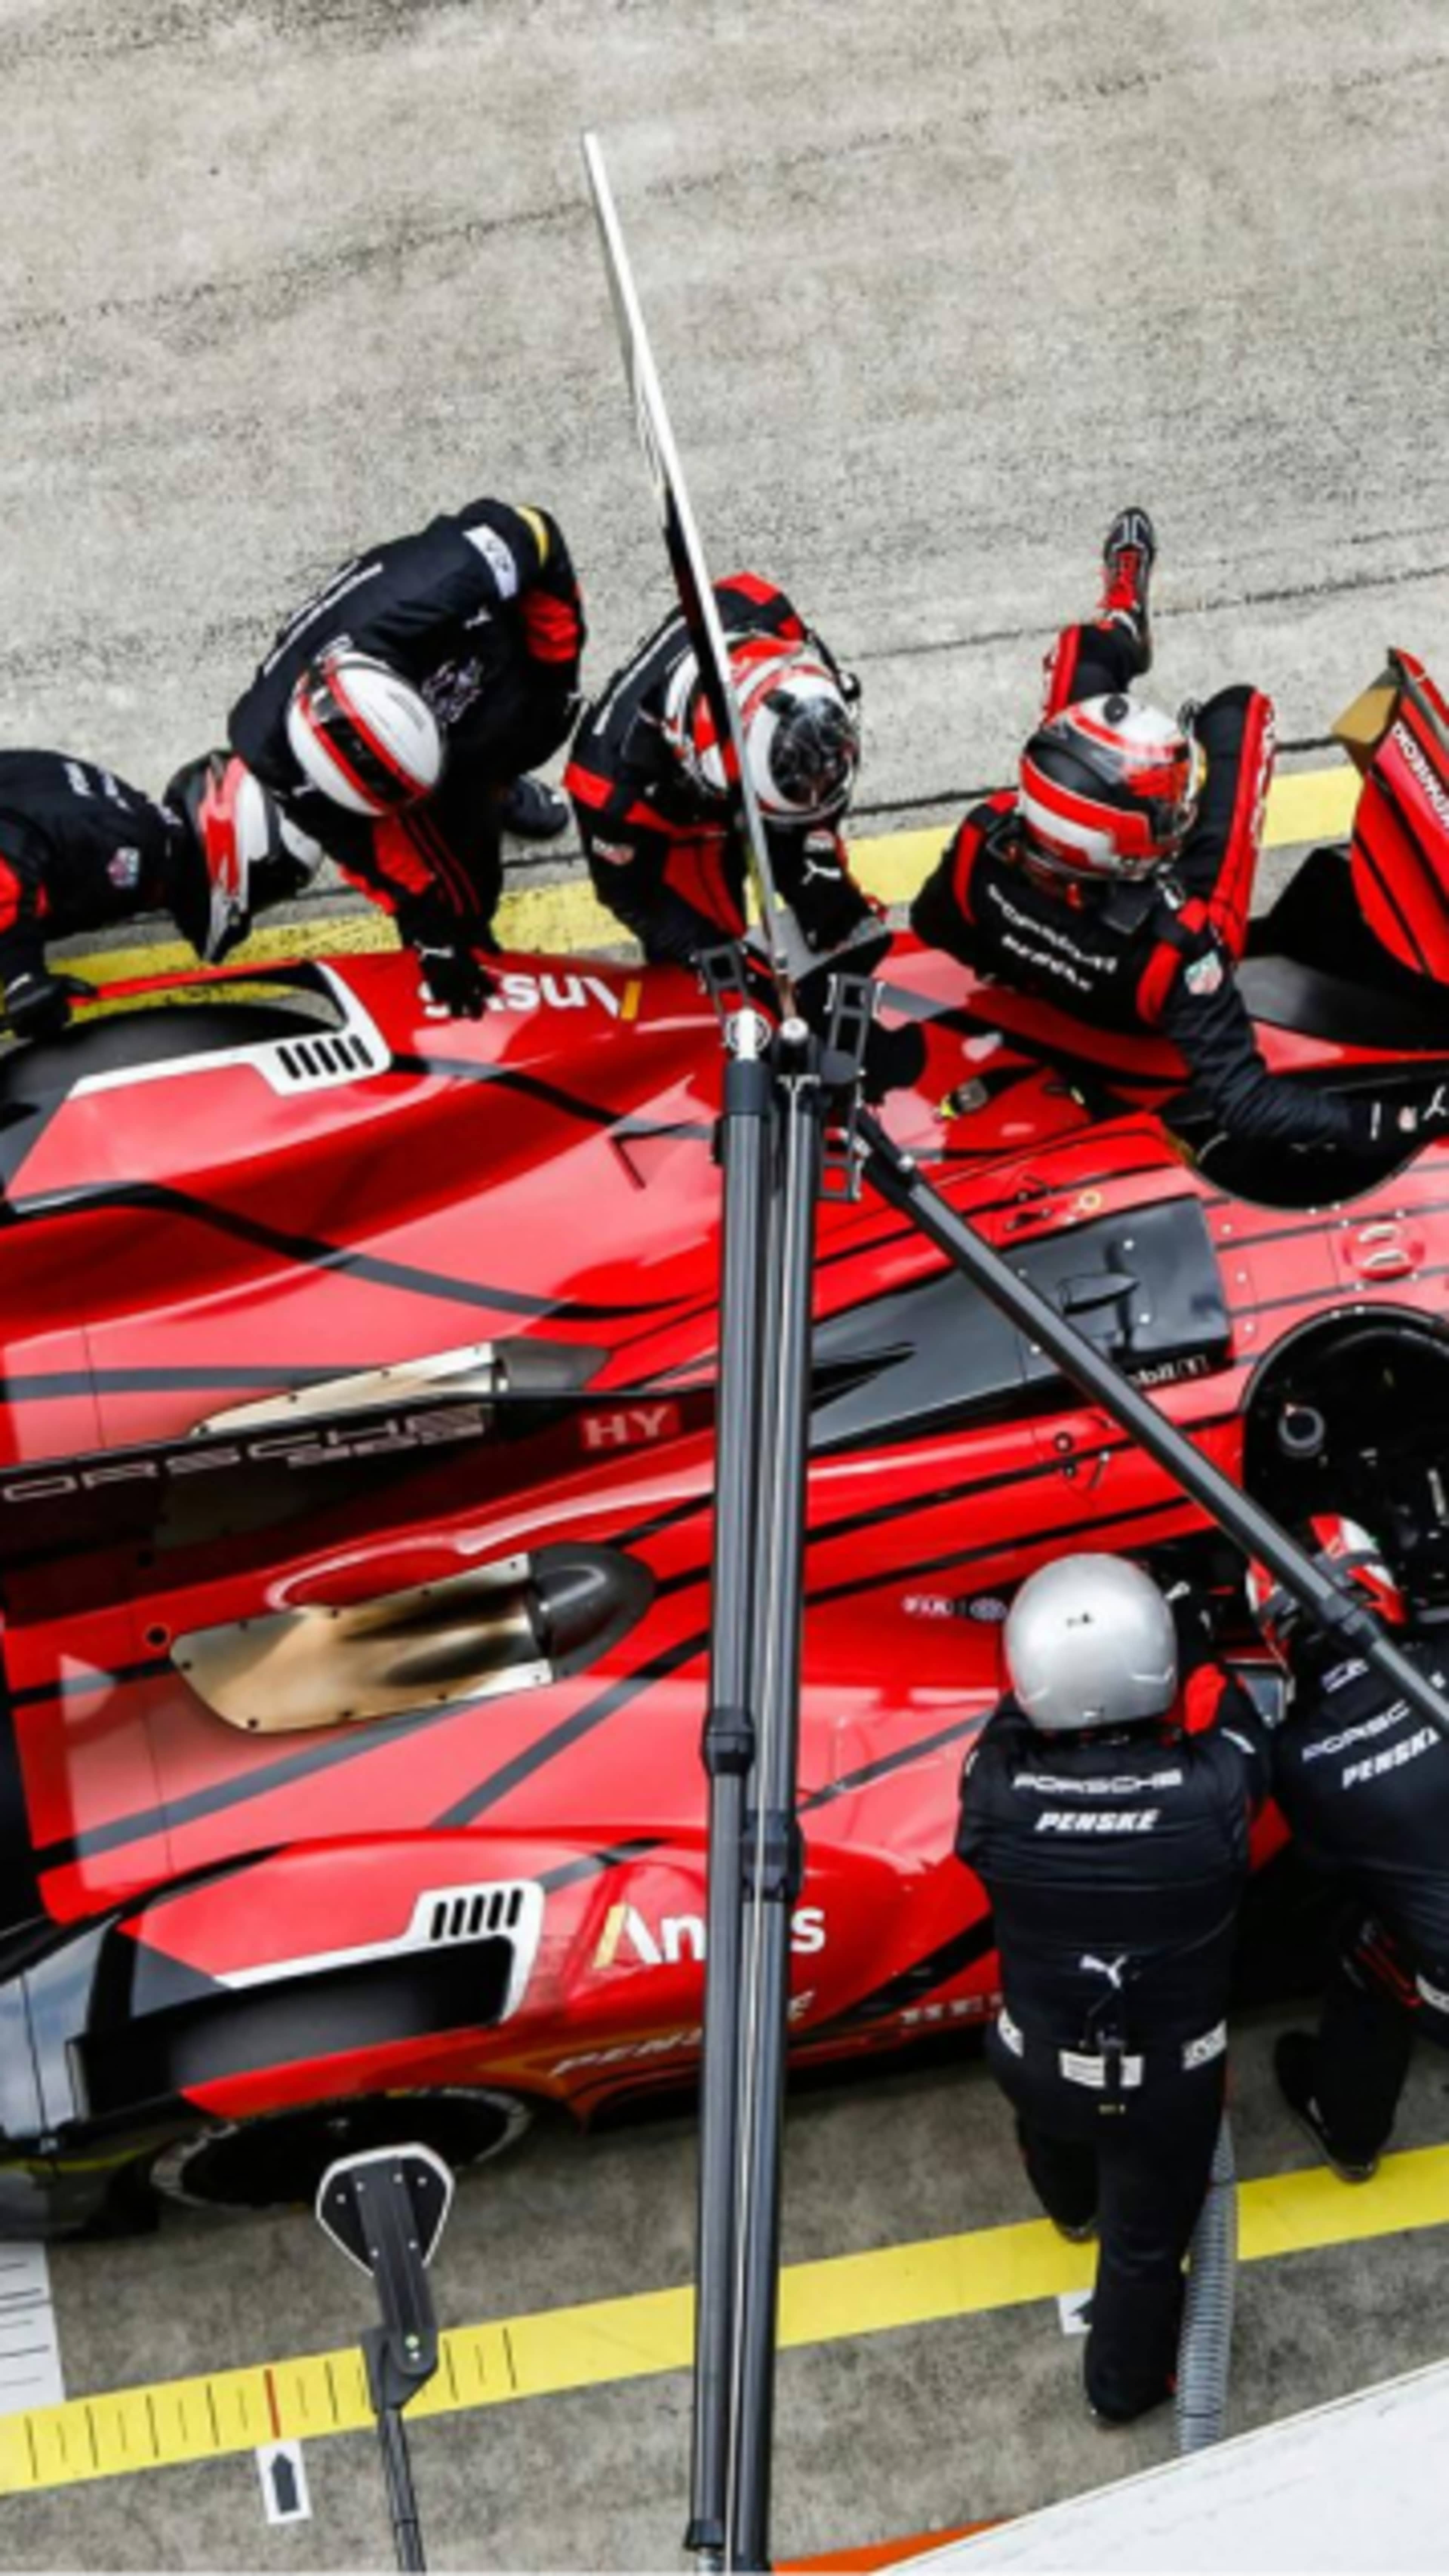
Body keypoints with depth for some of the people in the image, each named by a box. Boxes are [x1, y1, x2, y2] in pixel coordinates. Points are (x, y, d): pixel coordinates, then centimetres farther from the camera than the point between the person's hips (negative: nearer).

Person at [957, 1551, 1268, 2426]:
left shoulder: (996, 1792, -31)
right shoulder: (1214, 1791, -34)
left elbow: (1014, 1721, -7)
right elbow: (1232, 1723, -9)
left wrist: (1054, 1648, 2)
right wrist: (1189, 1628, 3)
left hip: (1038, 2065, 2)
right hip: (1171, 2081, -2)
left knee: (1056, 2141, 38)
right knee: (1148, 2241, 25)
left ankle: (1073, 2211, 71)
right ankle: (1127, 2385, 51)